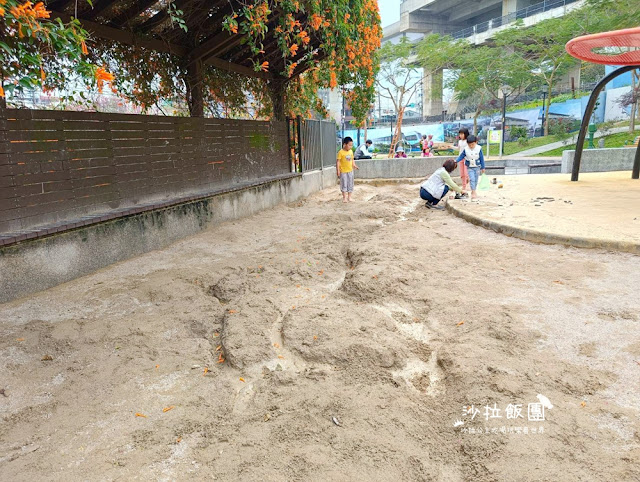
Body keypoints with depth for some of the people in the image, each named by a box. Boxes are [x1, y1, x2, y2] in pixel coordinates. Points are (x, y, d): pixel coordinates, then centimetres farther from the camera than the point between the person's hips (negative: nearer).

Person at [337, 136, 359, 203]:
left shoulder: (351, 151, 6)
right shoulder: (341, 152, -12)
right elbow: (338, 161, -11)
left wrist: (354, 165, -3)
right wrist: (338, 170, -16)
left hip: (350, 170, 6)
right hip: (343, 171, -6)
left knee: (350, 184, 9)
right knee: (344, 184, -1)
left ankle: (349, 197, 20)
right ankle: (344, 197, 10)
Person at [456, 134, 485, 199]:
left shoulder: (479, 149, -11)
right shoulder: (465, 149, -10)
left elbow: (481, 158, -4)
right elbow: (461, 156, 0)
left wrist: (483, 167, 0)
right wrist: (456, 161, -19)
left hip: (477, 167, 1)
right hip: (469, 167, -1)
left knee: (475, 180, 9)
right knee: (472, 179, -10)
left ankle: (473, 192, 22)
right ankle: (473, 192, -8)